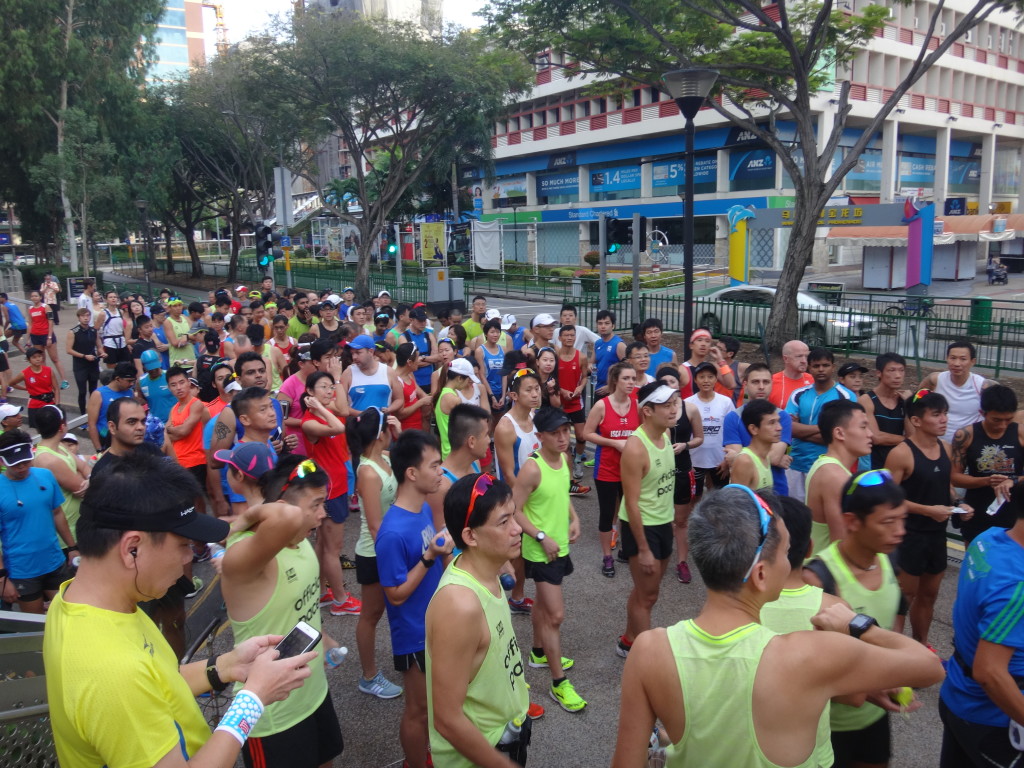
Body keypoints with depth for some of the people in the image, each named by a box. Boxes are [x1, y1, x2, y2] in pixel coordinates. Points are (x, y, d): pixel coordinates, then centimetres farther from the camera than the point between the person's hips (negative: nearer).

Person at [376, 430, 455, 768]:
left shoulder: (424, 508, -4)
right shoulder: (394, 532, -30)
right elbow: (396, 595, -23)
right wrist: (430, 557, -28)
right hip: (416, 634, -8)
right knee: (418, 710, 13)